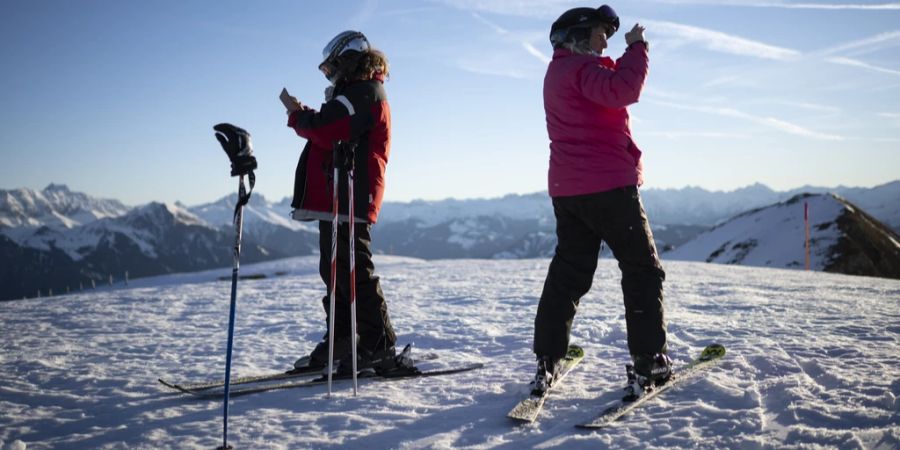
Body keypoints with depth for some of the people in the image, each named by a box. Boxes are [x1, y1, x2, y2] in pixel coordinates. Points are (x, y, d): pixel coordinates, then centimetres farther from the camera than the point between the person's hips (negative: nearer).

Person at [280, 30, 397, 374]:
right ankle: (341, 341, 21)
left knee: (353, 271, -9)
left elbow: (327, 131, -21)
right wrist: (303, 115, 8)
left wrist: (297, 113, -4)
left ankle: (379, 345, -3)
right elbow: (333, 133, 21)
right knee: (335, 271, 13)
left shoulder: (361, 93, -9)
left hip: (348, 199, -11)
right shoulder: (362, 93, 25)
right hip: (336, 198, 11)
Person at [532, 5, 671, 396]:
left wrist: (631, 54, 15)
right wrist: (637, 48, -13)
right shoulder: (582, 67, -9)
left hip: (566, 189, 9)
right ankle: (648, 360, 4)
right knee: (643, 271, 3)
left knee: (568, 274, 9)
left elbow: (611, 86, 27)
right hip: (608, 184, -9)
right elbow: (624, 90, -26)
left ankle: (546, 363, 5)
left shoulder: (557, 72, 22)